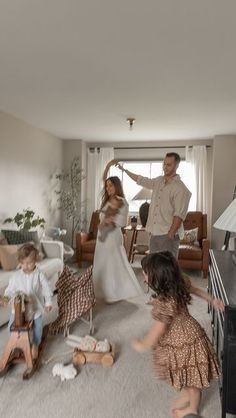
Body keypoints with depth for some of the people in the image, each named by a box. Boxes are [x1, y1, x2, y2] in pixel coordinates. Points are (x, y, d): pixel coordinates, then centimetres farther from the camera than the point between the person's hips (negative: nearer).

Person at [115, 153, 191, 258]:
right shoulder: (158, 181, 11)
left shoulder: (180, 188, -12)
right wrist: (124, 169, 25)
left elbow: (179, 215, -18)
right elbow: (141, 180, 26)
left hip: (168, 235, -7)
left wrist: (170, 235, -22)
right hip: (154, 234, 7)